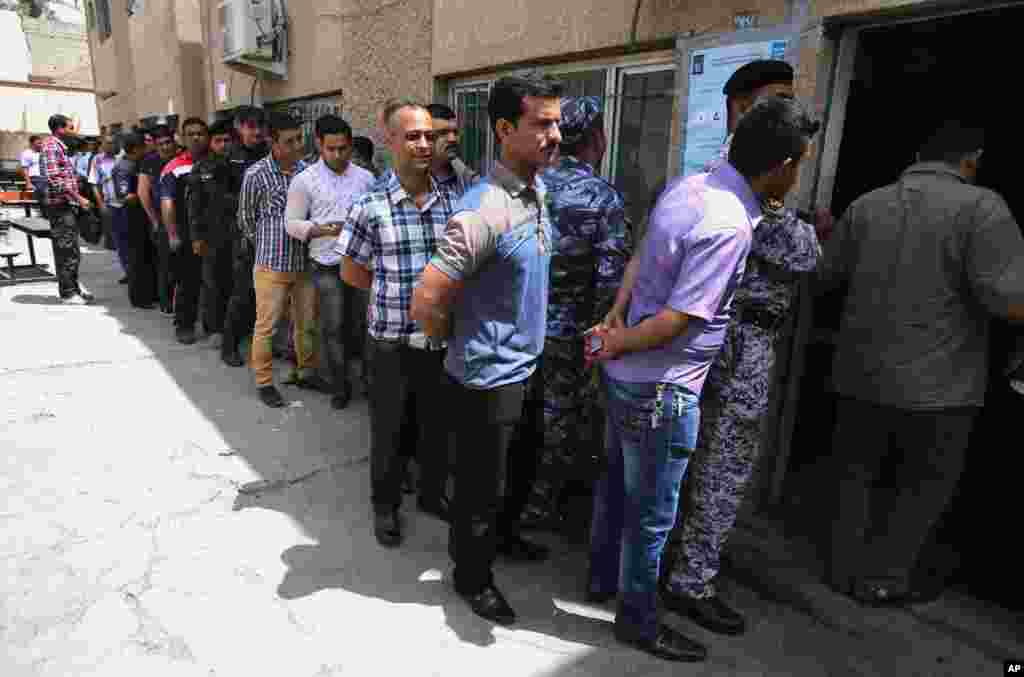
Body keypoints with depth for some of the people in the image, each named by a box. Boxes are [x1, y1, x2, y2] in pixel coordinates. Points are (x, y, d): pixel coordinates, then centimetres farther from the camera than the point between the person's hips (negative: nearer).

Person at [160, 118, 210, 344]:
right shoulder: (175, 167, -1)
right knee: (188, 282, 4)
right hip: (187, 236, -2)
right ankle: (184, 325, 16)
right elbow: (167, 202, -5)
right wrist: (172, 234, -12)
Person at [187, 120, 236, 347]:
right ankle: (214, 328, 15)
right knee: (213, 283, 5)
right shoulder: (201, 169, 4)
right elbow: (194, 205, 2)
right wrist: (197, 236, -3)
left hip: (237, 234, 1)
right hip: (212, 236, -1)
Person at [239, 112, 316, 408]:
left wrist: (311, 234, 8)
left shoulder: (307, 170, -1)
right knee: (266, 327, 6)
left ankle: (305, 372, 32)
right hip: (271, 265, -3)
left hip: (305, 263, 4)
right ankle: (265, 382, 21)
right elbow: (245, 220, 2)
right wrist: (269, 246, 10)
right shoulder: (256, 175, -10)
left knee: (307, 324, 13)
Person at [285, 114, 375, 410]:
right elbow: (292, 223, -3)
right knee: (333, 327, 3)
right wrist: (323, 229, -19)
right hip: (328, 266, -2)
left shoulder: (366, 177, 6)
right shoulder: (305, 180, -2)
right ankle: (340, 386, 19)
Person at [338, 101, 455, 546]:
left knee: (438, 423, 18)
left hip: (442, 337, 3)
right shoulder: (370, 205, -10)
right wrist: (398, 296, 0)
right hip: (392, 339, -3)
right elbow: (352, 273, -1)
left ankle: (433, 493, 41)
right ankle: (385, 504, 34)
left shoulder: (451, 201, 0)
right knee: (388, 428, 13)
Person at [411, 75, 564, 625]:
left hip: (525, 368, 9)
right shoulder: (484, 210, -27)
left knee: (521, 466, 27)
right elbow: (426, 304, -27)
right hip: (486, 379, -8)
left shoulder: (539, 191, 2)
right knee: (481, 486, 12)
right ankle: (471, 576, 36)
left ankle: (502, 536, 53)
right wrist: (462, 342, -8)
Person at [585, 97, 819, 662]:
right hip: (661, 388, -9)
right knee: (652, 513, 10)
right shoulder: (729, 227, -25)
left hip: (626, 376, 9)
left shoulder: (688, 186, 3)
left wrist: (614, 319, -1)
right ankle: (637, 618, 31)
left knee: (615, 482, 24)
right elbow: (674, 320, -24)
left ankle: (602, 577, 46)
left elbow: (640, 258, 8)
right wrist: (616, 344, -9)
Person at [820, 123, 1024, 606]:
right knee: (924, 486, 16)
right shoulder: (981, 206, -9)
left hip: (860, 375, 4)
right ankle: (881, 579, 22)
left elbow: (825, 276, 11)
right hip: (936, 384, -4)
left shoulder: (865, 206, 4)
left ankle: (845, 571, 29)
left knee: (858, 477, 19)